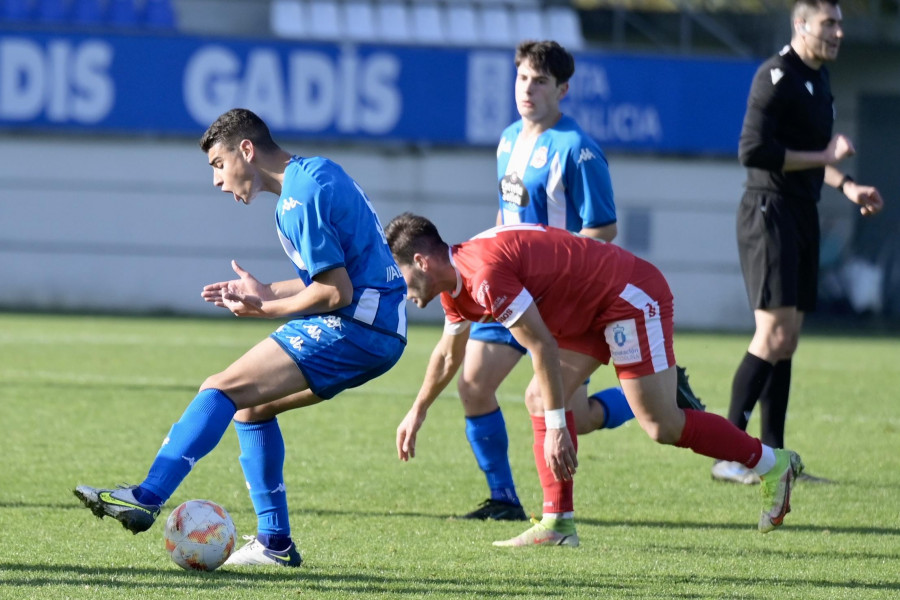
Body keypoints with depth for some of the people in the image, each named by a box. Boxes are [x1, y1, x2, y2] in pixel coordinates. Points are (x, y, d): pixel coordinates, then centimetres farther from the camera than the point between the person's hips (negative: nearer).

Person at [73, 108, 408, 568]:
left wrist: (264, 309, -4)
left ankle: (146, 498, -25)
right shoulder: (314, 173, 18)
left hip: (356, 326, -10)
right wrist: (267, 292, 18)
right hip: (380, 330, 10)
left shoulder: (301, 198, -14)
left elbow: (336, 292, -17)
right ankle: (274, 543, 17)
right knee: (251, 405, 18)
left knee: (222, 390, -14)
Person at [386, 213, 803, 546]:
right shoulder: (456, 281, 7)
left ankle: (772, 464, 4)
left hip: (632, 298, -10)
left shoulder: (484, 275, -26)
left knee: (662, 426, -11)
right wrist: (418, 411, 38)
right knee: (542, 396, 2)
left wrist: (556, 427, -27)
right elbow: (447, 353, 28)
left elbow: (543, 347, -28)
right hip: (590, 312, 10)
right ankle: (558, 523, 1)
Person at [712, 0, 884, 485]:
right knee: (775, 331, -16)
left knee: (786, 339, 8)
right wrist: (825, 157, -16)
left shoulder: (818, 79, 17)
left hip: (801, 215, 9)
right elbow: (753, 151, -21)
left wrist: (846, 187, 14)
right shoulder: (777, 76, -12)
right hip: (769, 212, -9)